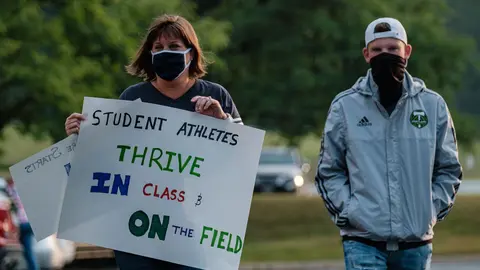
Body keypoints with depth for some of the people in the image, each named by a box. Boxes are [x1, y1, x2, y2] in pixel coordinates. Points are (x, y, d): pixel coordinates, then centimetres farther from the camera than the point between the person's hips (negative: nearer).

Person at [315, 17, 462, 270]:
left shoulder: (433, 105, 6)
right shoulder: (345, 106, 2)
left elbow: (449, 169, 13)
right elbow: (329, 170, 7)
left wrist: (432, 209, 1)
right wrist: (347, 211, -5)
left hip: (416, 242, 3)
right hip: (363, 241, -3)